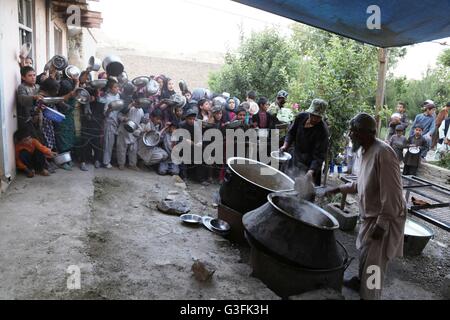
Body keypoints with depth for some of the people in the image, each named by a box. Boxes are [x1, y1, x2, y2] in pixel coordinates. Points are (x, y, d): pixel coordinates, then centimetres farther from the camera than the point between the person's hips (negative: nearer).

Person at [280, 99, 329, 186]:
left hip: (311, 166, -5)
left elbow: (319, 155, -26)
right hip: (296, 162, 6)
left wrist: (311, 171, -39)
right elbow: (292, 132, 10)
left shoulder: (322, 130, -23)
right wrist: (286, 145, -5)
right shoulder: (301, 117, -7)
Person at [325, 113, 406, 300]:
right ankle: (362, 281, 46)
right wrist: (339, 189, 15)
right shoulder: (367, 151, 5)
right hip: (370, 216, 9)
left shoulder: (382, 153, -26)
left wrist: (381, 225, -25)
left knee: (373, 263, 2)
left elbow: (392, 194, -28)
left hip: (385, 219, -9)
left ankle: (368, 295, 18)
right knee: (364, 253, 25)